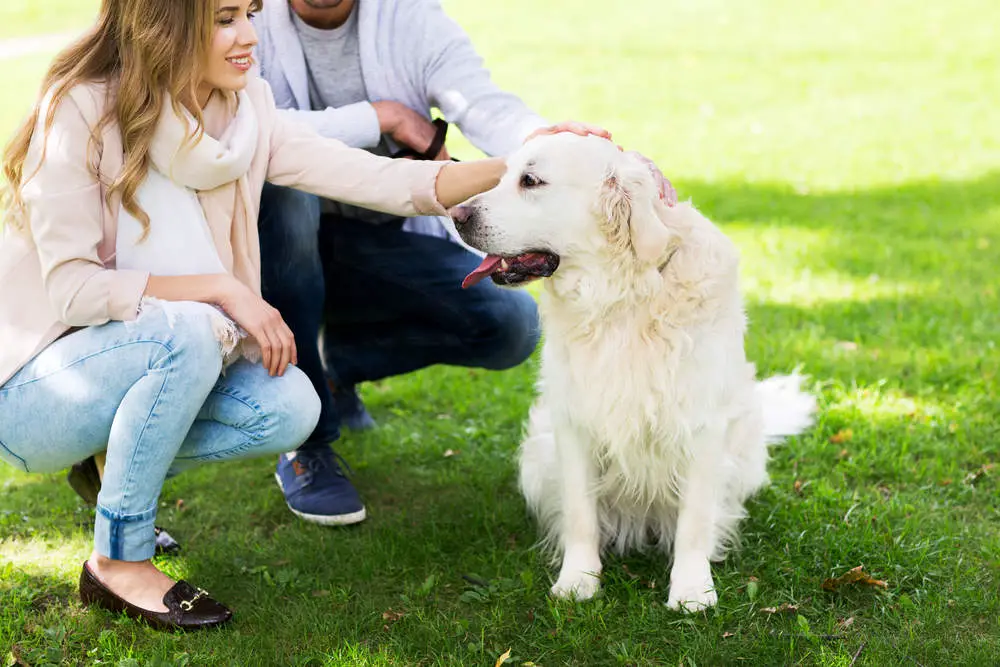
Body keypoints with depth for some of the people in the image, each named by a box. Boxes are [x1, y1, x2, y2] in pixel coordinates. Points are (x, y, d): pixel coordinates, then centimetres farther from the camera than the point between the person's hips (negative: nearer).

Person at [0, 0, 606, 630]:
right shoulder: (81, 110, -19)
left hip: (152, 364, 6)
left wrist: (514, 168, -22)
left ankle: (124, 462, 7)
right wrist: (222, 288, -27)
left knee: (290, 408, -18)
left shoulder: (247, 110, -3)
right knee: (188, 332, -33)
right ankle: (118, 561, -15)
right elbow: (72, 288, -23)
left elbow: (378, 181, -11)